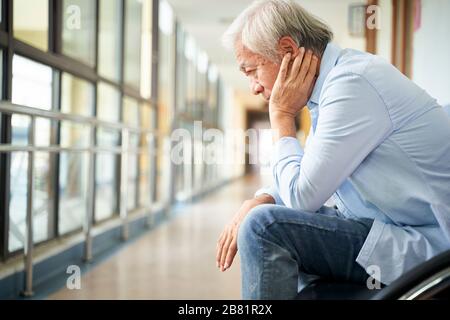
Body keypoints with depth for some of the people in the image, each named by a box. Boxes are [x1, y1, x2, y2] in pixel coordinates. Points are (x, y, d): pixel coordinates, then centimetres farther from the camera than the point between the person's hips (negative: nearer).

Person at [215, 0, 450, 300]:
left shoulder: (352, 83, -21)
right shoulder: (337, 75, 9)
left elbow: (301, 195, -20)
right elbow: (306, 177, 18)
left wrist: (282, 117, -9)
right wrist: (259, 201, 1)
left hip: (423, 245, -10)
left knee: (265, 225, -22)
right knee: (263, 212, 16)